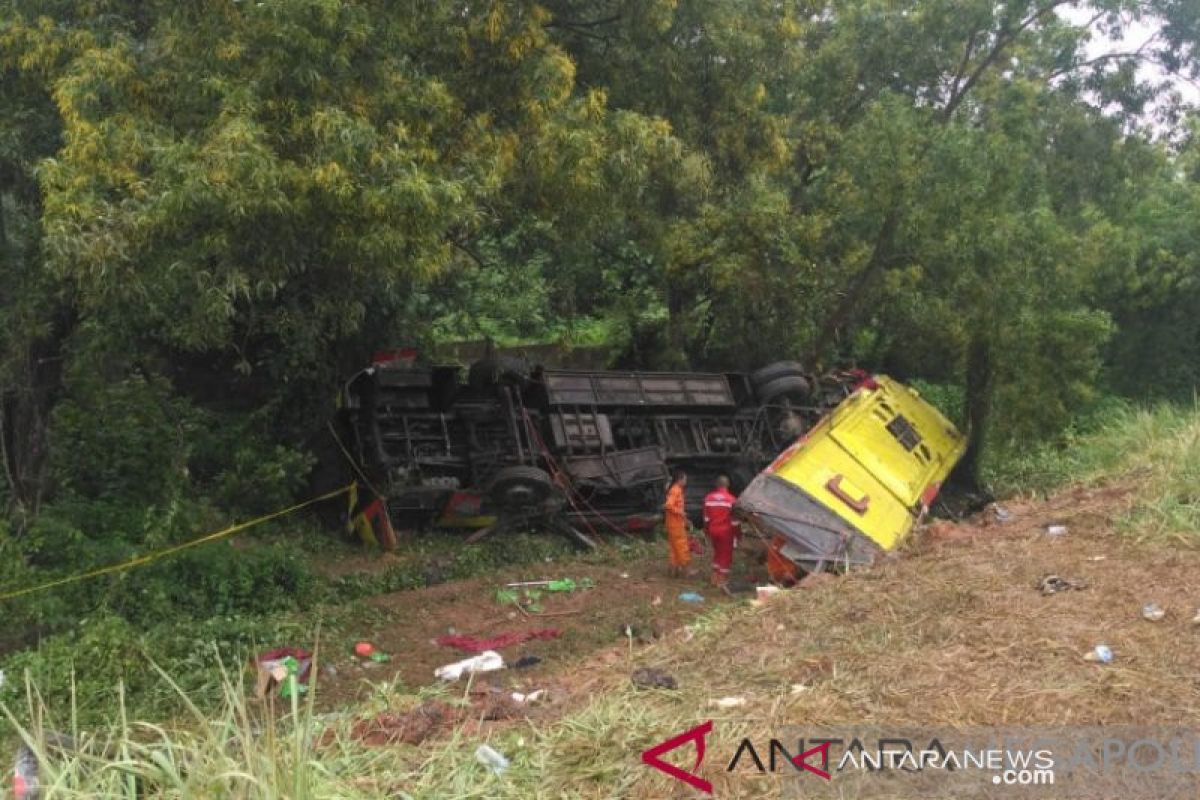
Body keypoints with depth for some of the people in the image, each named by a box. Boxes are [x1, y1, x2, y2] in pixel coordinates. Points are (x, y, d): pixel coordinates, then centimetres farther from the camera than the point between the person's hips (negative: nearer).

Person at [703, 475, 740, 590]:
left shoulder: (708, 498, 2)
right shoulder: (731, 499, -12)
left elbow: (706, 517, 7)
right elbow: (734, 519, -9)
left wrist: (707, 531, 16)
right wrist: (737, 533, 0)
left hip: (713, 530, 5)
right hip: (726, 531, -5)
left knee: (717, 552, 19)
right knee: (726, 555, 4)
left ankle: (715, 578, 23)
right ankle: (722, 580, 4)